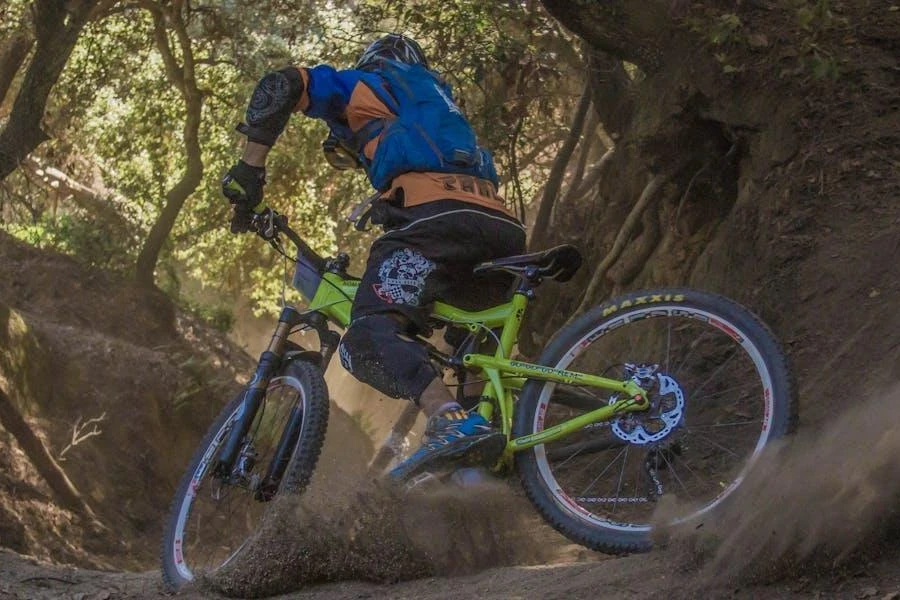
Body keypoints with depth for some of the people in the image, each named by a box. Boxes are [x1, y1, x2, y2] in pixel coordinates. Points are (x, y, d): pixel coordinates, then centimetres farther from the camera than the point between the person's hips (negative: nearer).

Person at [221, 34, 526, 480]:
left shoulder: (363, 84, 24)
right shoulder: (437, 97, 43)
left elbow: (280, 86, 10)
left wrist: (250, 167, 11)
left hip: (434, 216, -7)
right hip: (501, 228, 7)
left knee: (369, 338, -20)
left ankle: (452, 422, -45)